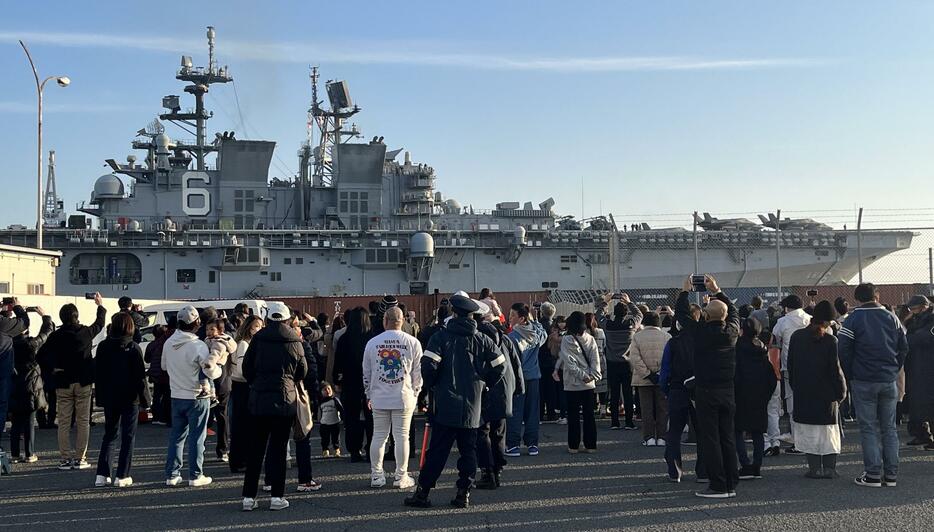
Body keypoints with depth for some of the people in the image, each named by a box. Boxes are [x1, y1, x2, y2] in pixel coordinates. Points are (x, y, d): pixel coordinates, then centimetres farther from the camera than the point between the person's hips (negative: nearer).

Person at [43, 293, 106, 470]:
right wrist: (101, 306, 31)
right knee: (83, 421, 4)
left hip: (63, 383, 1)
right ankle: (80, 458, 3)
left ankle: (66, 458, 6)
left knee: (64, 422, 6)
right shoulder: (85, 332, -4)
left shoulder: (55, 336, -5)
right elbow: (100, 323, 15)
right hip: (83, 382, -1)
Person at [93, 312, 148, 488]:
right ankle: (122, 476, 3)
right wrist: (144, 398, -4)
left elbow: (97, 373, 3)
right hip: (130, 398, -4)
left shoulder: (103, 347, 0)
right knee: (128, 437, 5)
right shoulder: (133, 348, -11)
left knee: (109, 435, 15)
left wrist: (100, 397, 10)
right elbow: (140, 375, -12)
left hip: (109, 399, 4)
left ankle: (102, 475, 9)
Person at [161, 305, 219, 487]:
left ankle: (171, 474, 17)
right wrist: (219, 368, 1)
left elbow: (164, 366, 14)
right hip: (197, 397, -5)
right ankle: (195, 476, 8)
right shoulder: (198, 346, -20)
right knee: (197, 437, 4)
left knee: (176, 436, 14)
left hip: (176, 396, 5)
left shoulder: (169, 343, -1)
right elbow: (211, 372, -18)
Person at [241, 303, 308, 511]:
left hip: (258, 398, 1)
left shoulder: (258, 338, 0)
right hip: (284, 399, -1)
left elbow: (247, 367, 4)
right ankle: (277, 497, 4)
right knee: (278, 448, 4)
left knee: (255, 449, 7)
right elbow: (302, 370, 9)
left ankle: (249, 497, 8)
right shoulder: (294, 341, 0)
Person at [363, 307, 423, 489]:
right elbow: (418, 372, 0)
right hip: (404, 397, -2)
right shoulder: (412, 342, -4)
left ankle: (376, 476, 14)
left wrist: (369, 395, 19)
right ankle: (401, 477, 8)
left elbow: (366, 373, 8)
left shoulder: (372, 342, 1)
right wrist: (415, 393, 13)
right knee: (402, 436, 4)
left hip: (379, 397, 2)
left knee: (379, 436, 10)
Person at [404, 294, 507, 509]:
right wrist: (483, 385, 15)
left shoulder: (441, 336, -6)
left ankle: (422, 493, 6)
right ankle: (463, 493, 10)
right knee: (468, 450, 10)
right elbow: (501, 365, 4)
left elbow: (428, 365, -14)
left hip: (445, 405, -2)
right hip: (472, 407, 2)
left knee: (437, 451, 2)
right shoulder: (482, 340, 4)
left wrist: (431, 385, 4)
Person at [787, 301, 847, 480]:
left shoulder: (796, 337, 0)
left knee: (809, 431, 6)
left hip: (804, 393, 2)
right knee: (829, 431, 9)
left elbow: (790, 365, 6)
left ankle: (815, 468, 4)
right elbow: (835, 369, -9)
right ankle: (829, 468, 10)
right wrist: (841, 391, 2)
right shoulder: (830, 340, -10)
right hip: (826, 395, -2)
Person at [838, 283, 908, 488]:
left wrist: (850, 376, 3)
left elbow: (844, 350, -9)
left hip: (863, 381, -4)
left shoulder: (853, 319, -6)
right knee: (889, 428, 10)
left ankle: (873, 474, -2)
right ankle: (891, 474, 11)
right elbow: (904, 347, 11)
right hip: (889, 380, 4)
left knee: (869, 428, 0)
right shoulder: (891, 318, 7)